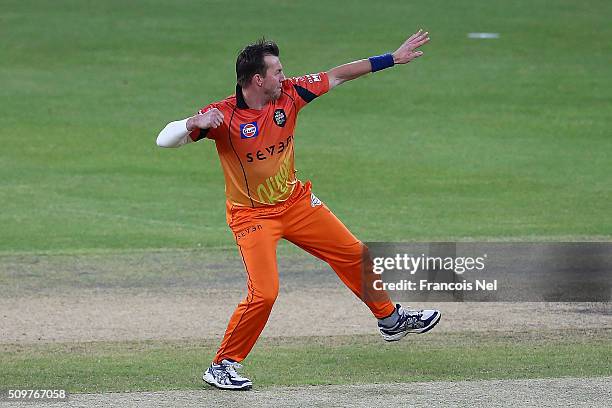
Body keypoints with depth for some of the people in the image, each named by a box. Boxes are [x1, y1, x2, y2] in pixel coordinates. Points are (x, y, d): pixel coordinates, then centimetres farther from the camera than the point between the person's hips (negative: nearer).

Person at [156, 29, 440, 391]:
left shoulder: (288, 95, -7)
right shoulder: (223, 116, -21)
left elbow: (337, 76, 2)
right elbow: (165, 140, -26)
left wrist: (392, 59, 3)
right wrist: (195, 124, -47)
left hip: (296, 202, 6)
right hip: (252, 215, -6)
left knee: (354, 255, 13)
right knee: (263, 293, -19)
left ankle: (391, 320, 36)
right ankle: (222, 367, -3)